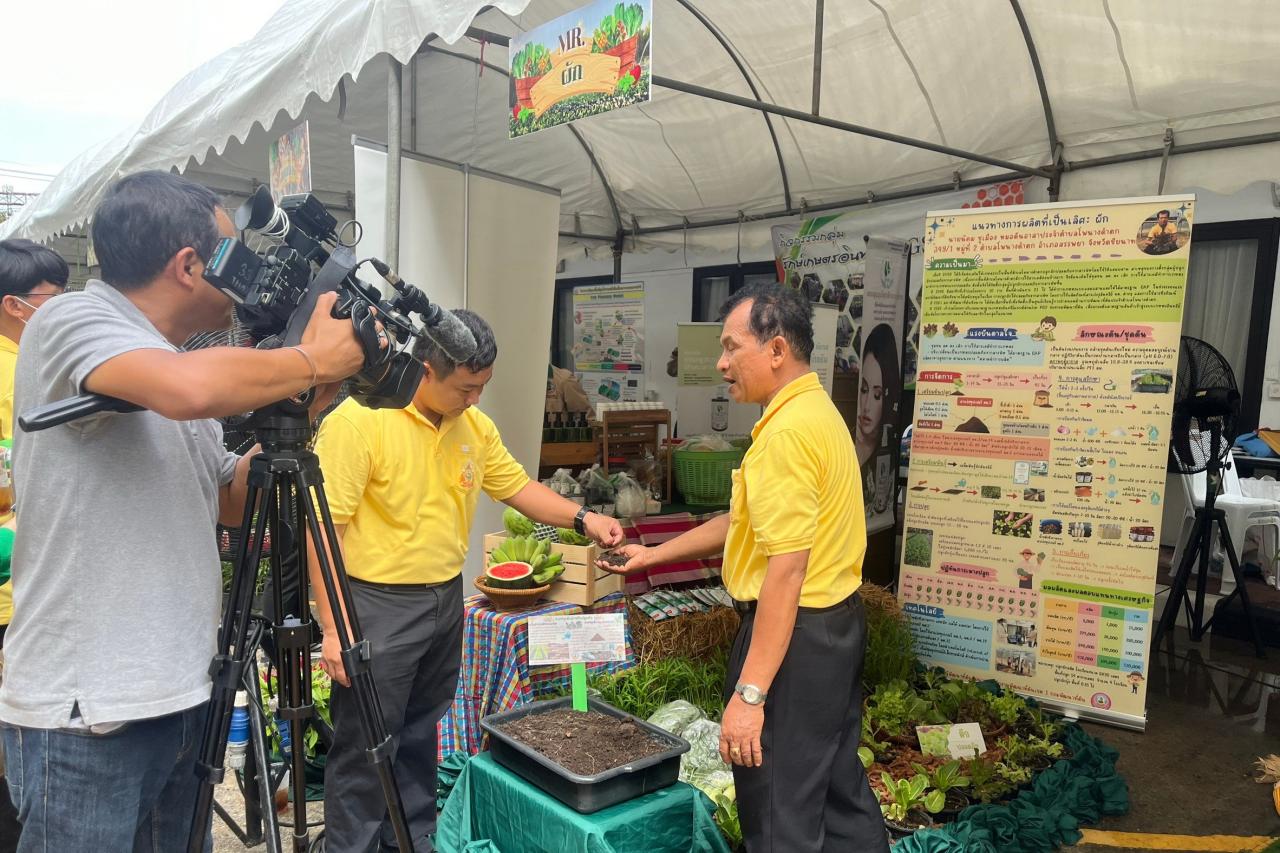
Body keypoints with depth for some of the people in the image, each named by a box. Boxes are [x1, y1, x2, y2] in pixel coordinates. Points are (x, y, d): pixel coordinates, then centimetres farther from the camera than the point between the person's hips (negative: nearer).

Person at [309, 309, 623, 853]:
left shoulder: (474, 423, 2)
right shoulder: (357, 421, -19)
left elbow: (516, 486, 11)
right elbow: (324, 526, -19)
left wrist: (583, 519, -4)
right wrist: (334, 627, -20)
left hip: (446, 599, 7)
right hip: (378, 605, -6)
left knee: (420, 735, 20)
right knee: (365, 744, 4)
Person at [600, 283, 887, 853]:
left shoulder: (787, 431, -21)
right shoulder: (815, 411, 11)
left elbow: (786, 570, -26)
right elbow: (747, 522, 17)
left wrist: (748, 694, -25)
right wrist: (653, 555, 20)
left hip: (795, 633, -10)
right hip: (837, 621, 10)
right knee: (838, 788, 22)